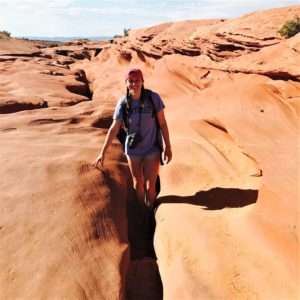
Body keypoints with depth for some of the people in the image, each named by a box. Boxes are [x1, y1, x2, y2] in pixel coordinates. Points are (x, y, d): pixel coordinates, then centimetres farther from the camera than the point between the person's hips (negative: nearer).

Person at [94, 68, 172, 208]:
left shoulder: (153, 98, -16)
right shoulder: (123, 103, -12)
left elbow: (163, 123, -10)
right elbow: (113, 129, -8)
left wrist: (168, 147, -9)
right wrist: (102, 153, -7)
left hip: (152, 149, -2)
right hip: (132, 150, 2)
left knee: (150, 186, 2)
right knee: (138, 183, 18)